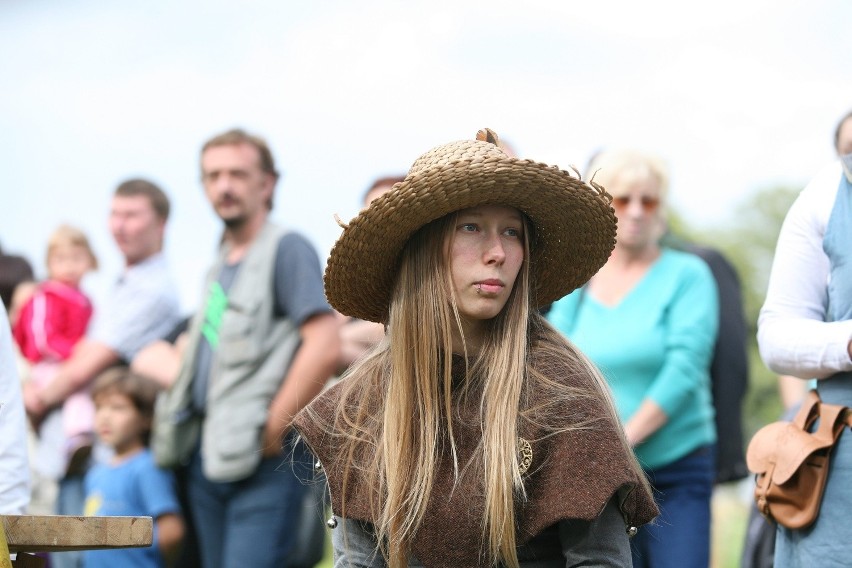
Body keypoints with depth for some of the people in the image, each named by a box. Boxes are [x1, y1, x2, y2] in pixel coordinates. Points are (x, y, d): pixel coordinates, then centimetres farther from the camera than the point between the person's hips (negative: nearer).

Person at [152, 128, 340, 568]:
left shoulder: (286, 249, -7)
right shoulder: (220, 264, 19)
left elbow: (324, 347, -18)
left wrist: (272, 432, -15)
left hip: (261, 463, -9)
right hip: (207, 457, 9)